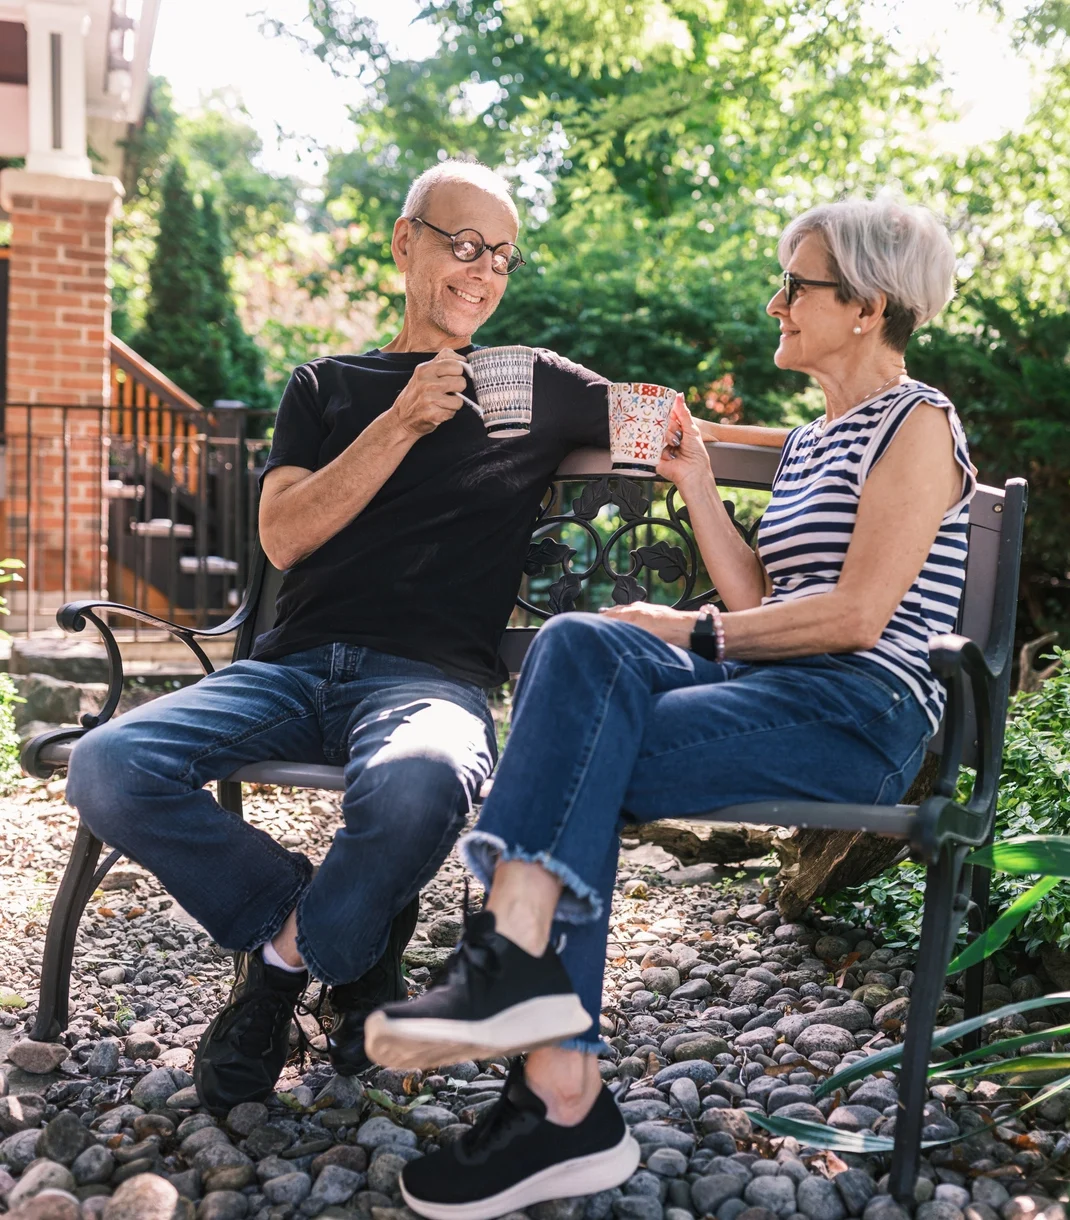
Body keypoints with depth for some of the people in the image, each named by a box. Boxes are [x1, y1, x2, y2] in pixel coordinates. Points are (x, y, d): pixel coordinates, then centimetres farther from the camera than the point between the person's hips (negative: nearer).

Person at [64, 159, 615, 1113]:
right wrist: (401, 423, -1)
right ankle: (350, 941, -5)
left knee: (415, 785, -39)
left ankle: (290, 952, -6)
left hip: (431, 674, -2)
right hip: (294, 666, 3)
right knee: (108, 768, -23)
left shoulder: (538, 387, 16)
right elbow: (284, 536, 5)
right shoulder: (328, 386, 20)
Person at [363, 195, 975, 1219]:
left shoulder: (916, 424, 1)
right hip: (775, 693, 7)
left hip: (859, 711, -7)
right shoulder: (809, 444, 27)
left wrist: (695, 632, -8)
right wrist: (698, 489, 13)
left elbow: (858, 614, -11)